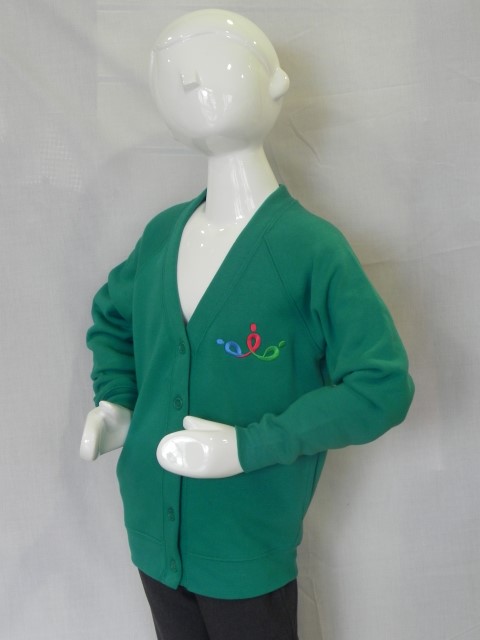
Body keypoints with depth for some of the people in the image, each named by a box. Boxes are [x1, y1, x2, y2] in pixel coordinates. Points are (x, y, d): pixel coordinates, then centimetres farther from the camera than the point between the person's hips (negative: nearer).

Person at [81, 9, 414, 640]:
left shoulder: (311, 249, -17)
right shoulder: (163, 232, 0)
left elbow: (382, 386, -19)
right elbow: (112, 314, 19)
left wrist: (250, 445, -24)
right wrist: (114, 403, 2)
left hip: (246, 546, -5)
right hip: (153, 528, 5)